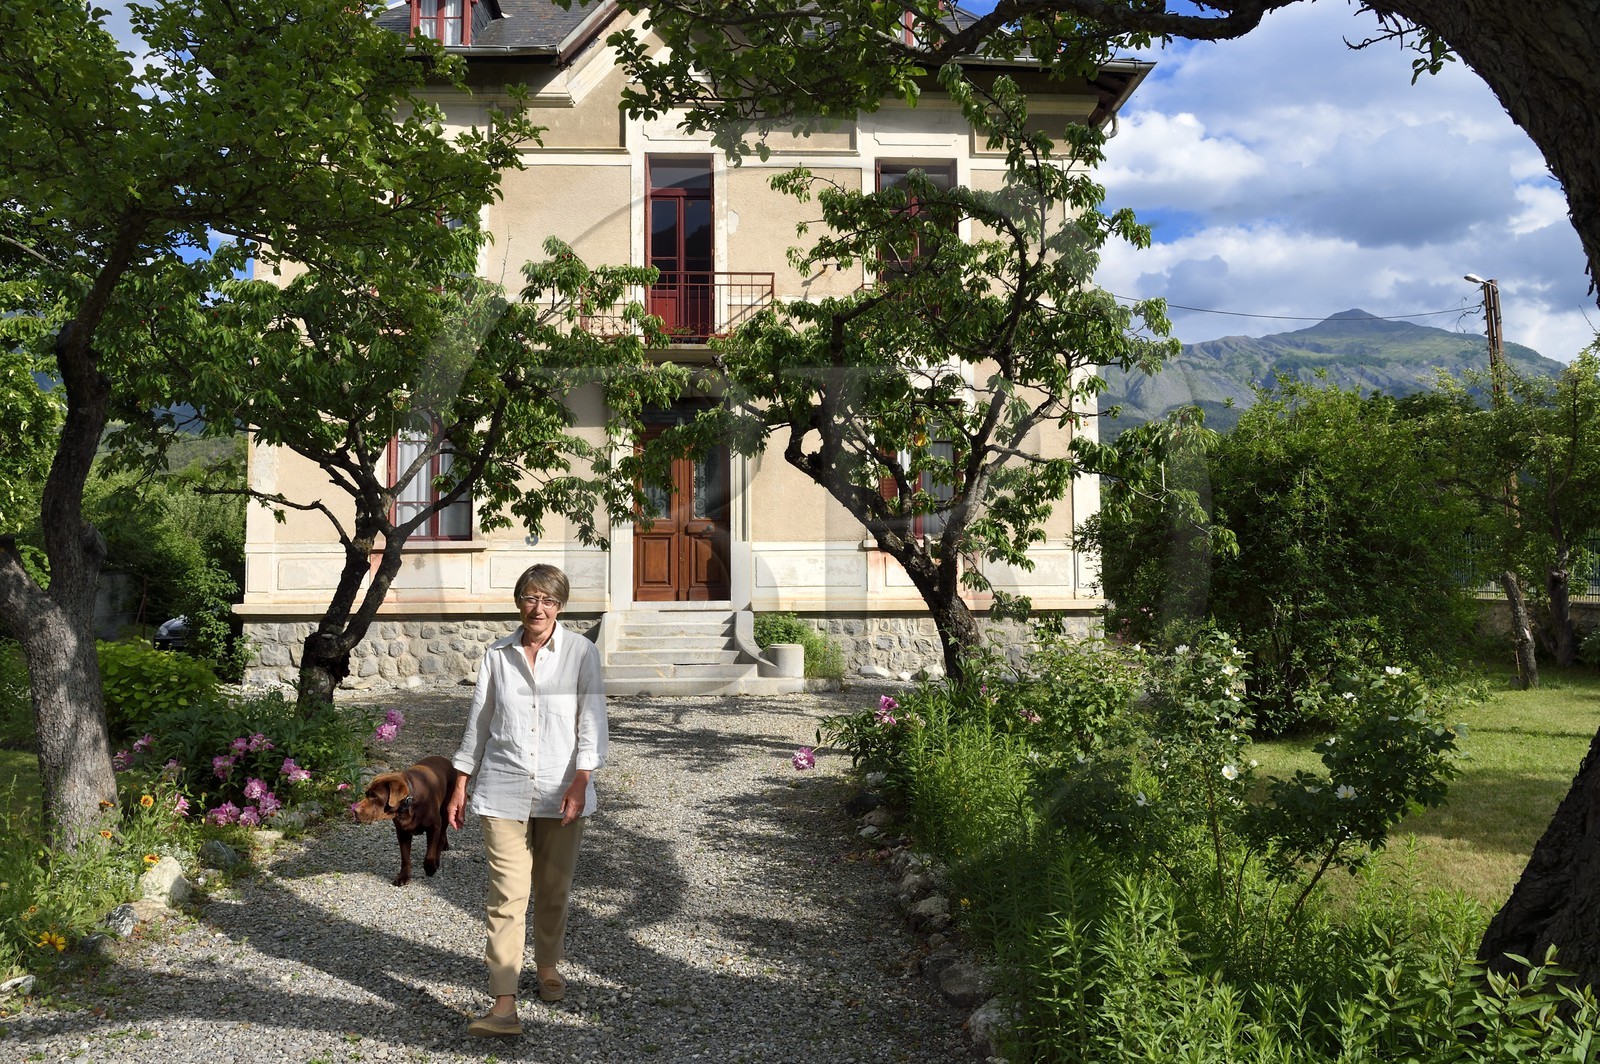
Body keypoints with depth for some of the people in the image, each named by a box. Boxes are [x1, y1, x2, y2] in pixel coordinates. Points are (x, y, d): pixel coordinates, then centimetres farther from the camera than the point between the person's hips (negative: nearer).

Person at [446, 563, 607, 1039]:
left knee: (554, 889, 14)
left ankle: (548, 965, 38)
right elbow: (478, 720, 11)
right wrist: (460, 787, 10)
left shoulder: (581, 653, -1)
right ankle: (504, 1005, -7)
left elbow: (591, 719, -6)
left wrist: (581, 781, -17)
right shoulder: (497, 655, 5)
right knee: (507, 895, -6)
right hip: (504, 790, 0)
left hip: (560, 790, 0)